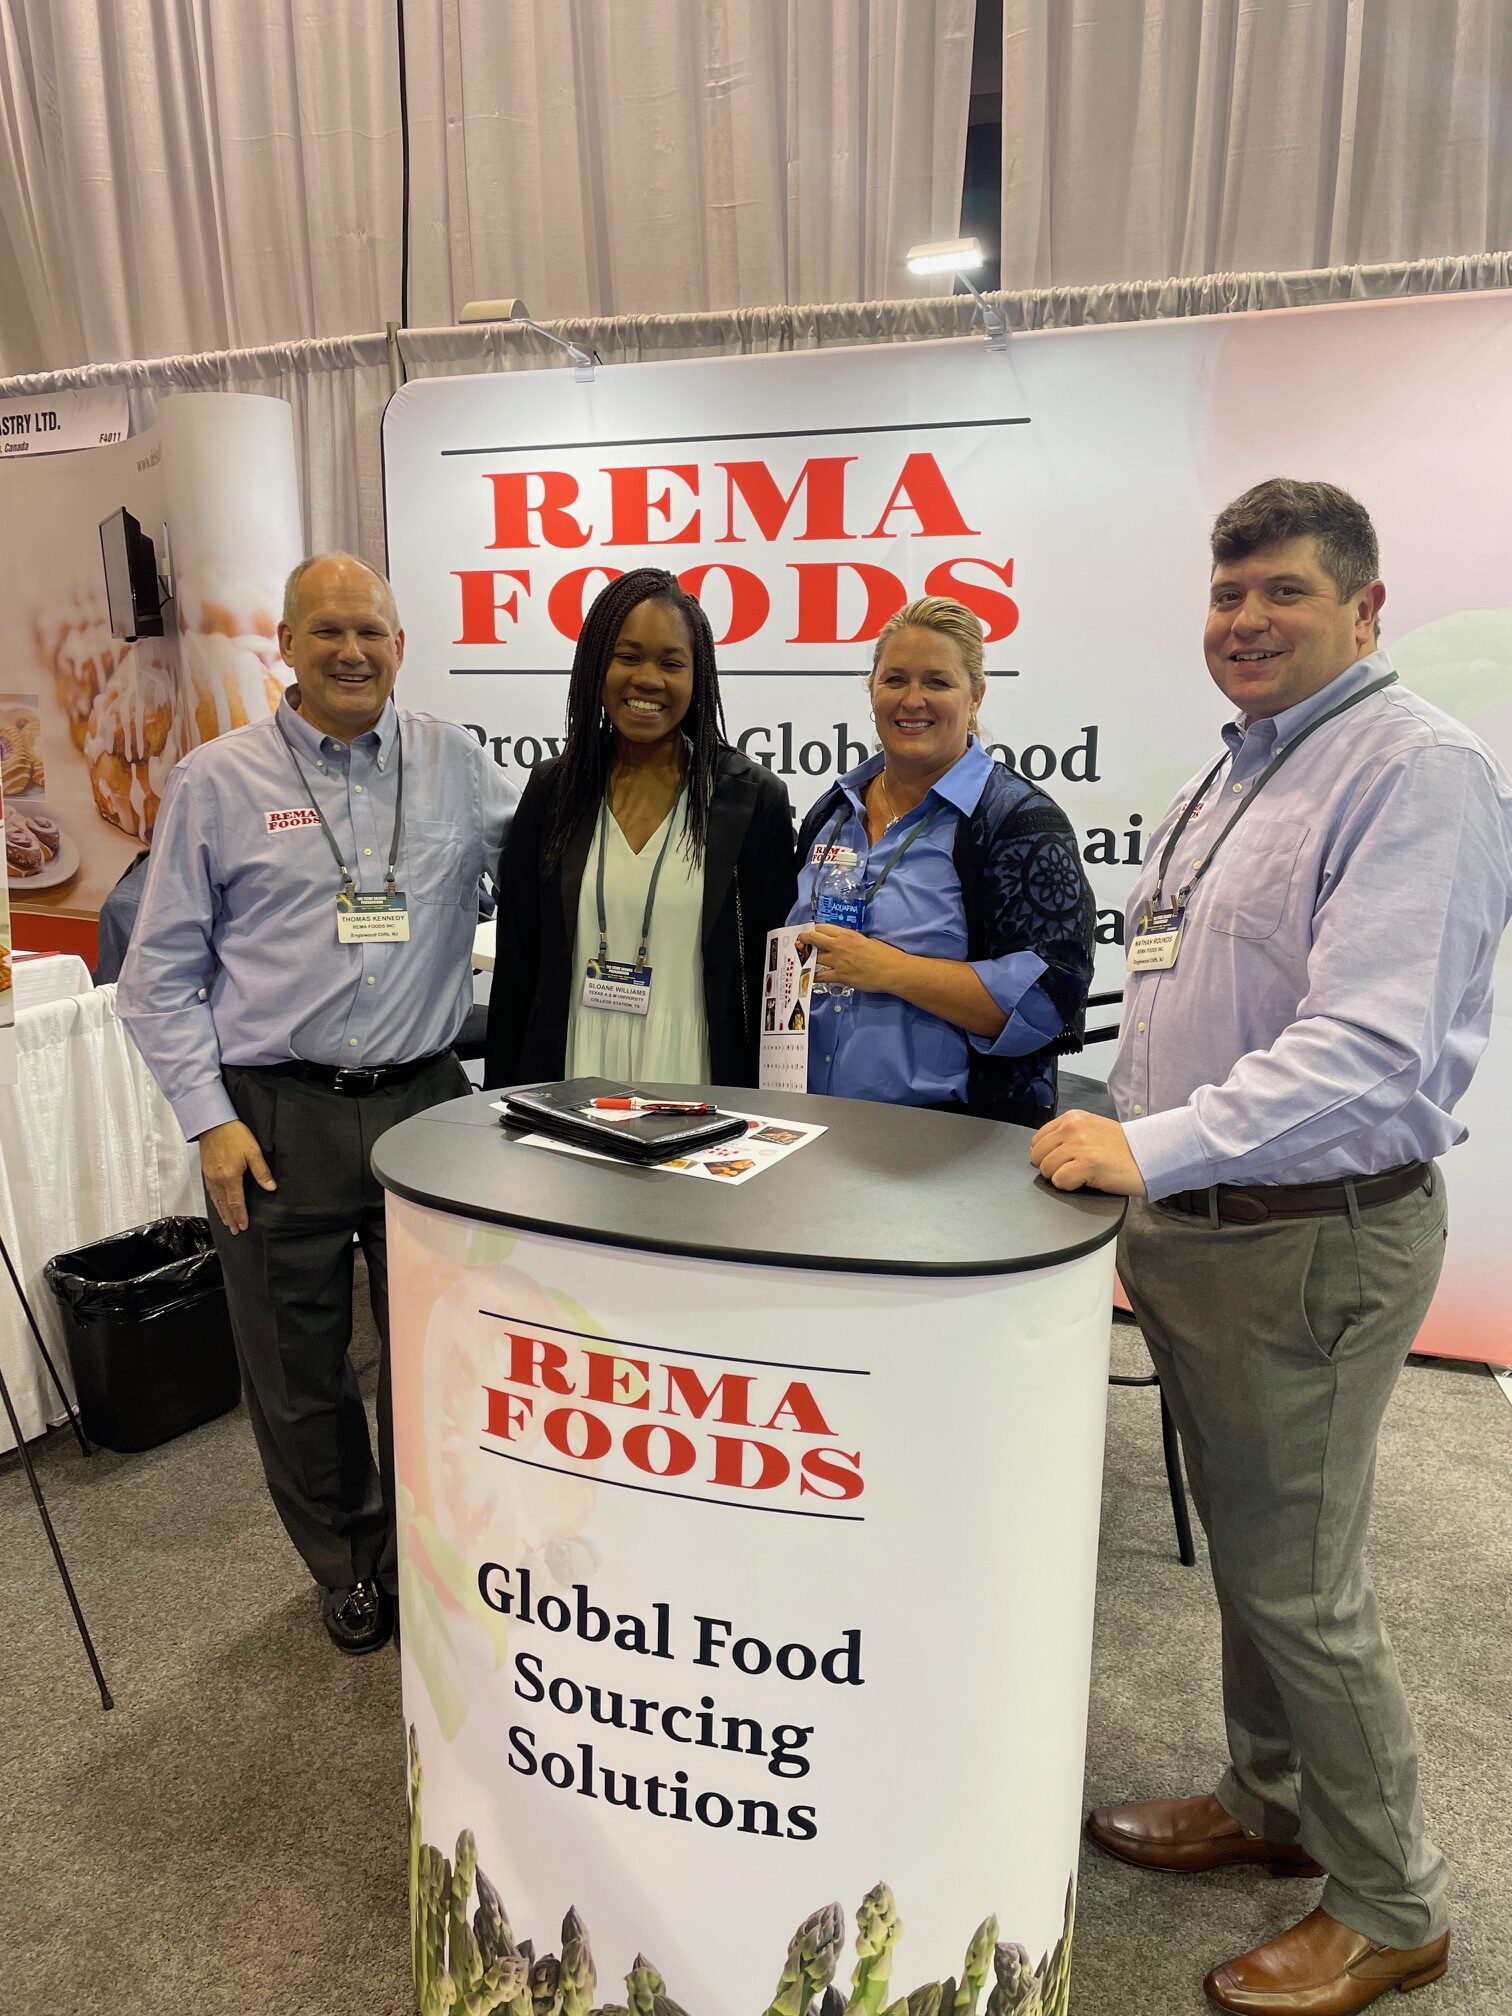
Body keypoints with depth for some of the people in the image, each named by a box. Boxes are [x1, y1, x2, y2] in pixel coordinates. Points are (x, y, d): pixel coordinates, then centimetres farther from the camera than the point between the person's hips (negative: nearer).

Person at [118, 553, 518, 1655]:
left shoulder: (455, 763, 5)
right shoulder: (218, 781, 0)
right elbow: (162, 973, 1)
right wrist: (209, 1118, -6)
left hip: (424, 1099, 2)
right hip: (276, 1115, -1)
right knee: (298, 1368, 12)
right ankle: (350, 1568, 36)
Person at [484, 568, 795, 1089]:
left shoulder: (755, 798, -5)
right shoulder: (550, 790, 2)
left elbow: (770, 976, -4)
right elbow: (516, 964, 4)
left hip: (693, 1084, -2)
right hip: (571, 1083, 2)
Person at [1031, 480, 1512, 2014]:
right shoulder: (1236, 769, 15)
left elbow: (1368, 1050, -27)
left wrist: (1157, 1147, -32)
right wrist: (1147, 1186, 18)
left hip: (1313, 1239, -9)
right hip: (1197, 1225, 9)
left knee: (1294, 1585, 3)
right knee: (1243, 1547, 21)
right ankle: (1269, 1803, 42)